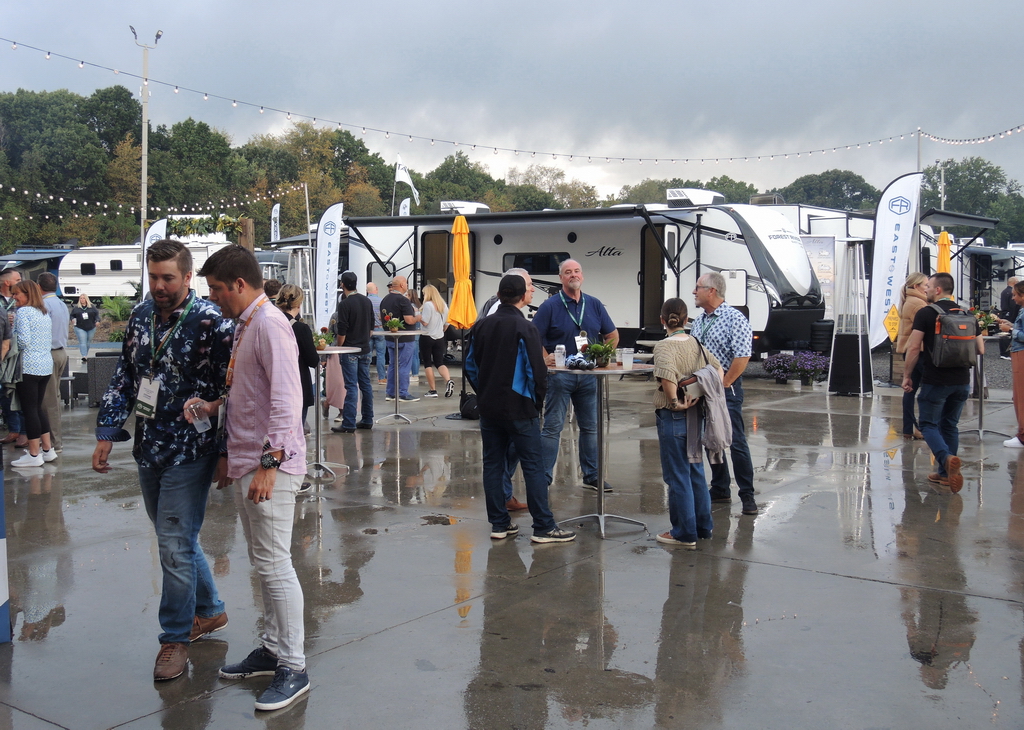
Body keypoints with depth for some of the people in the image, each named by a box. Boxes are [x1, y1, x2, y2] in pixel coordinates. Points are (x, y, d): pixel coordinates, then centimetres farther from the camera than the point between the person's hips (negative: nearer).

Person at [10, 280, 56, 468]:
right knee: (38, 406, 16)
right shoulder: (44, 313, 14)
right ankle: (48, 449, 18)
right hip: (46, 365, 8)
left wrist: (11, 330, -1)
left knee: (29, 409, -2)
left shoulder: (22, 312, -11)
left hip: (29, 366, -8)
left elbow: (23, 341, -17)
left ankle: (34, 454, 1)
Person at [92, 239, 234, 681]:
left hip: (189, 454, -7)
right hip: (148, 450, 7)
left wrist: (226, 453, -13)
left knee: (175, 545, -3)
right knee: (176, 538, 18)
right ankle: (210, 611, 36)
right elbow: (124, 376, 12)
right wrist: (107, 432, 7)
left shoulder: (211, 323, -15)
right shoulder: (141, 315, 6)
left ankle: (175, 638, 12)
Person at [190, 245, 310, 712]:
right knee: (263, 564, 17)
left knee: (274, 565, -4)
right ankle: (272, 649, 29)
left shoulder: (269, 324, -14)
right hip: (244, 464, 10)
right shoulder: (244, 326, 16)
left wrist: (268, 463, -25)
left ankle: (293, 669, 6)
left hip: (268, 467, -10)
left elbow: (286, 400, -21)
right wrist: (230, 455, 21)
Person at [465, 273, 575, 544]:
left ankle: (499, 524, 15)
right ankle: (544, 527, 2)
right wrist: (537, 402, -1)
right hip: (519, 409, -6)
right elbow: (536, 370, -15)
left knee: (492, 465, 11)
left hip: (488, 408, 6)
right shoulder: (524, 329, -13)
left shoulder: (480, 326, 6)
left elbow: (471, 366, 12)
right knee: (533, 466, 0)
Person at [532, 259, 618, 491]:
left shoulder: (594, 305, 10)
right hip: (560, 374, -4)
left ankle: (592, 476, 20)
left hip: (589, 374, 4)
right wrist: (546, 359, -17)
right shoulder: (550, 306, -3)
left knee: (591, 426, 10)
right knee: (553, 426, -3)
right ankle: (543, 478, 2)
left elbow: (612, 335, 17)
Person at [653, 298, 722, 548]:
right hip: (696, 415, 7)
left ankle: (685, 534, 10)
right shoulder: (696, 343, 6)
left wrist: (675, 402, -21)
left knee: (677, 476, 3)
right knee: (696, 471, 18)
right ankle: (703, 526, 27)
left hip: (673, 416, -7)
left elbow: (667, 375, -33)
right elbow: (717, 368, 15)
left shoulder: (665, 345, -15)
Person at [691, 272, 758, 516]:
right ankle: (720, 490, 23)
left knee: (736, 441, -6)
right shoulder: (699, 321, 12)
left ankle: (747, 496, 2)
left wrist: (723, 384, -15)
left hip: (726, 388, -8)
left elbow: (742, 357, -18)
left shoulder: (735, 319, -12)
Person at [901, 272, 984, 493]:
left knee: (929, 424, 3)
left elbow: (913, 348, -13)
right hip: (962, 381, 5)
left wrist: (907, 376, -3)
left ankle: (947, 459, -23)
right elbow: (980, 349, 10)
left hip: (935, 381, -5)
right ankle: (946, 473, 19)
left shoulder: (926, 313, -8)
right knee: (950, 425, 16)